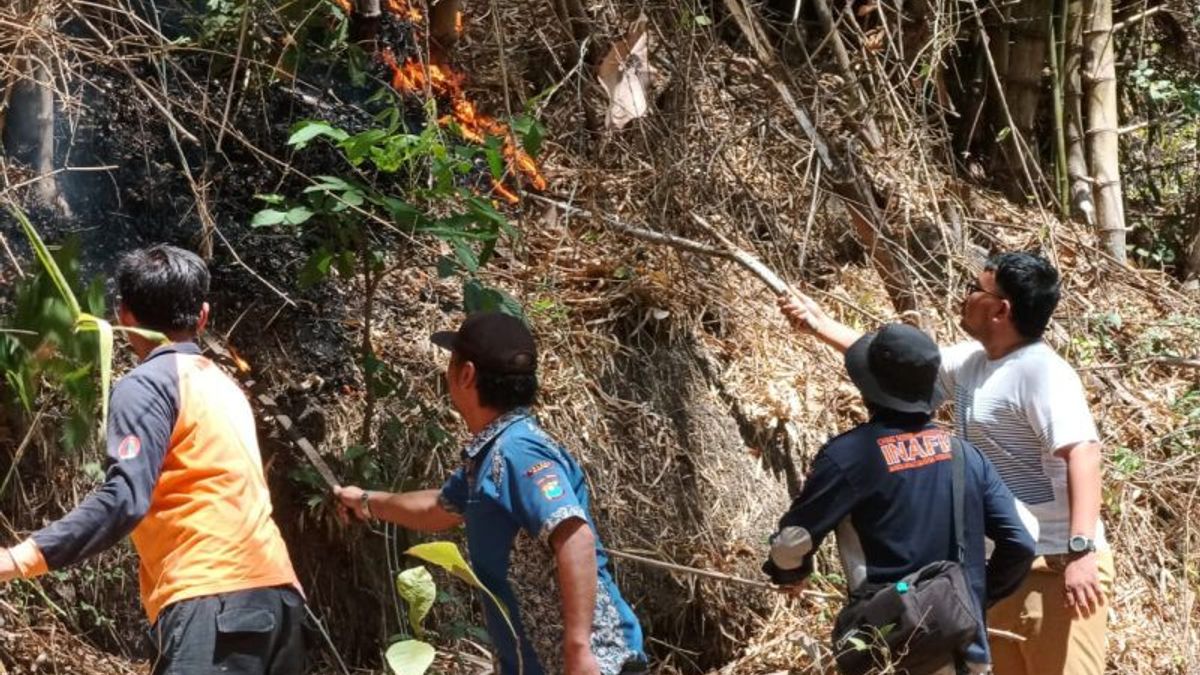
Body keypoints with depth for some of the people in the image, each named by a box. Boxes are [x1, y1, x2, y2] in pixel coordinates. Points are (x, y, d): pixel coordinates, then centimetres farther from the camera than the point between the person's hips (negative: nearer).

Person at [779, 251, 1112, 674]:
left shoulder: (1042, 372, -16)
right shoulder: (971, 362, 13)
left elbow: (1082, 452, -26)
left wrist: (1082, 551, -35)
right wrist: (821, 325, 27)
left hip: (1058, 566, -10)